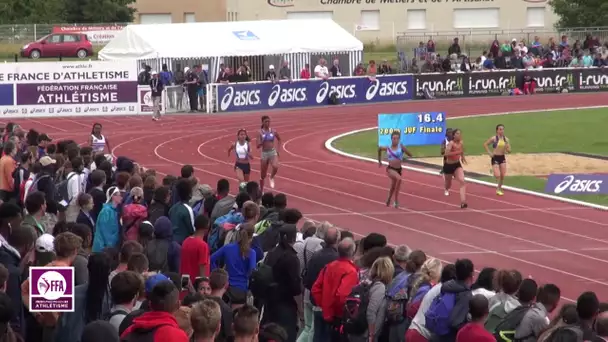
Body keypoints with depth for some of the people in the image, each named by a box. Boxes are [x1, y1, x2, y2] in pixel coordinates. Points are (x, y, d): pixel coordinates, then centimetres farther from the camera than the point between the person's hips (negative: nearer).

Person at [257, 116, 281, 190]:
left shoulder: (273, 131, 0)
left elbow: (279, 139, 19)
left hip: (273, 152, 1)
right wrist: (263, 140, -27)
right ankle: (261, 191, 24)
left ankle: (272, 178, 3)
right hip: (264, 153, -1)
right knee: (263, 175, 8)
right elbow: (258, 146, -11)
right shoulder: (260, 133, -6)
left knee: (275, 167, -30)